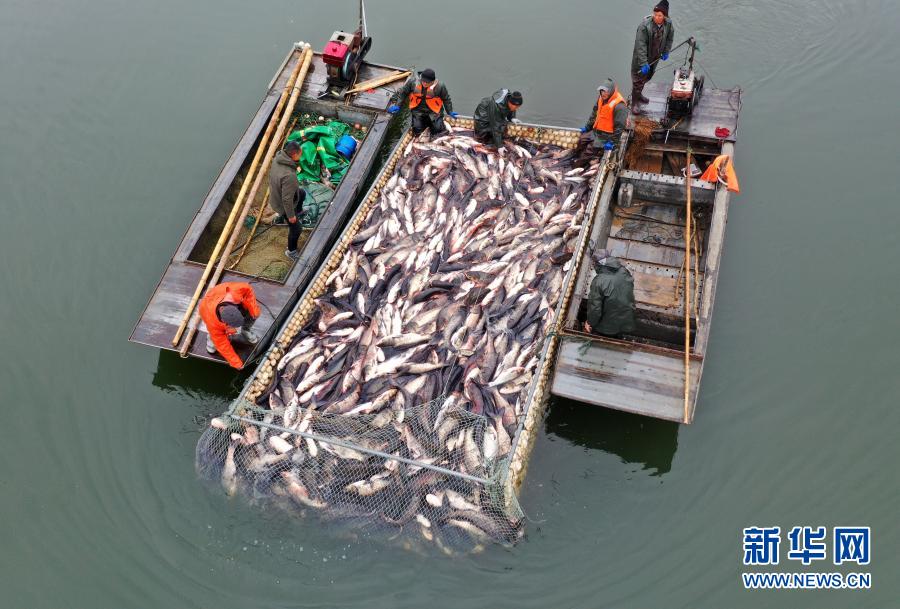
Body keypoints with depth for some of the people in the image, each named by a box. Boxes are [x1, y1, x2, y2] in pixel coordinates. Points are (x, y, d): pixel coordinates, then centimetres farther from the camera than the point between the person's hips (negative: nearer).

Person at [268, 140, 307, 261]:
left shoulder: (277, 158, -19)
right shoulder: (289, 176, -44)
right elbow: (287, 199, -34)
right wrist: (291, 215, -18)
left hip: (276, 193, 8)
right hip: (282, 205, -8)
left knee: (302, 193, 34)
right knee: (295, 228, 13)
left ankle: (299, 210, 64)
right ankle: (291, 251, 36)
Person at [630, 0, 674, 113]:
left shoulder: (668, 24, -12)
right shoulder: (644, 25, -30)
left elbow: (669, 38, 10)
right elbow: (640, 45, -30)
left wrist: (666, 52, 5)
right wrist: (644, 63, -32)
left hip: (655, 57, 6)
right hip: (641, 57, -6)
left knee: (648, 76, 24)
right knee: (638, 79, 3)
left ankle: (638, 94, 48)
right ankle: (635, 102, 18)